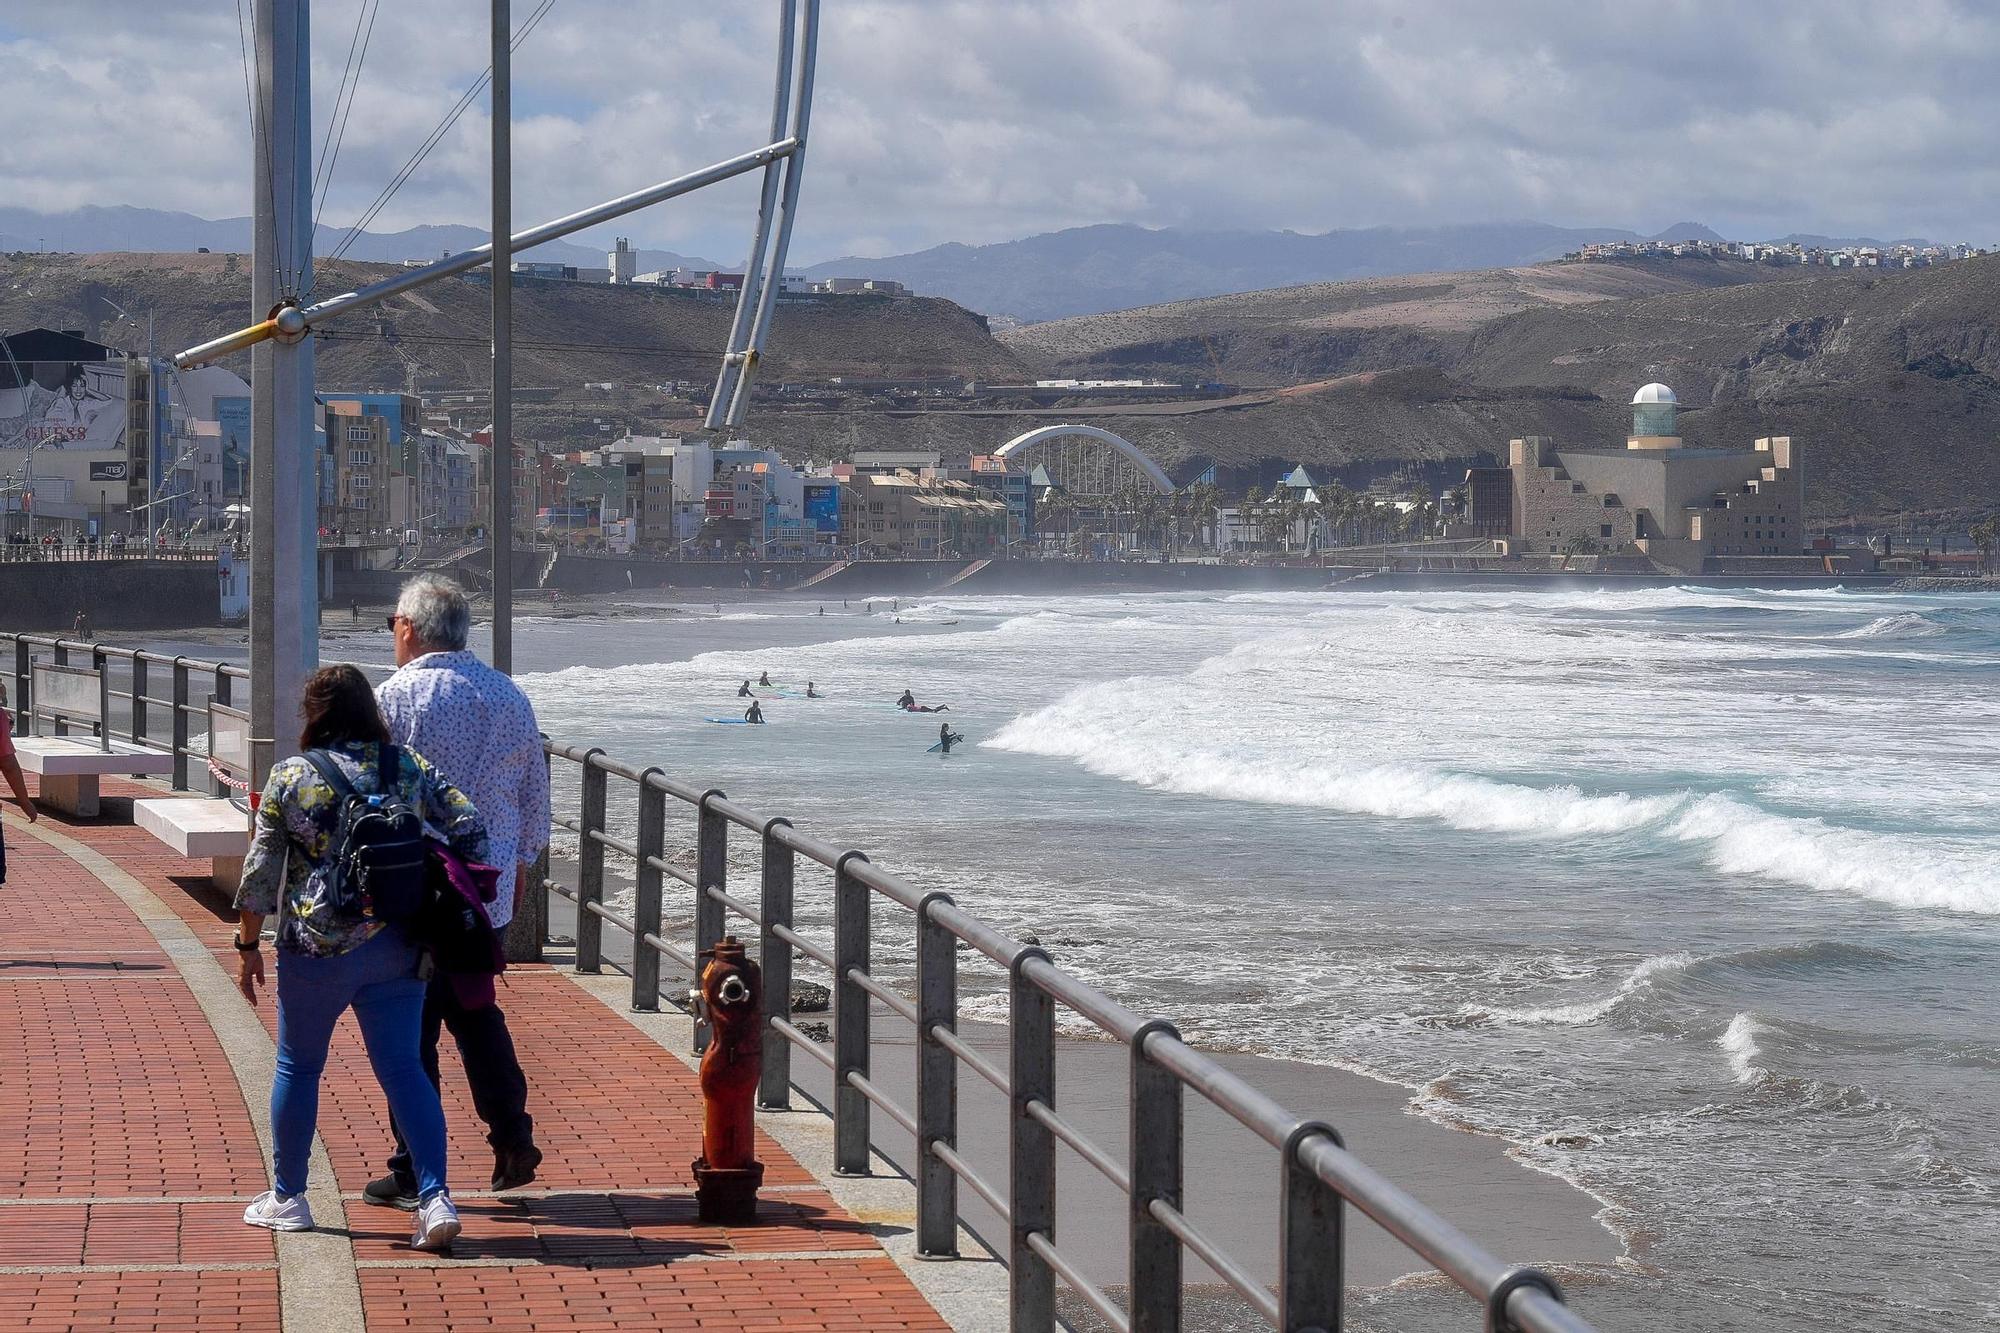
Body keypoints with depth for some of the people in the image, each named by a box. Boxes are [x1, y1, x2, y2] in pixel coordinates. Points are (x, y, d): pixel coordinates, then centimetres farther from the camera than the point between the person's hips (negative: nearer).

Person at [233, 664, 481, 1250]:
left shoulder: (290, 778, -4)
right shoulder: (410, 768, 3)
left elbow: (261, 872, -2)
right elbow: (469, 829, 0)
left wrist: (248, 944, 8)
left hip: (317, 947, -2)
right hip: (397, 947, 2)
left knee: (298, 1067, 13)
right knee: (403, 1069, 4)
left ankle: (287, 1197, 22)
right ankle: (435, 1198, -8)